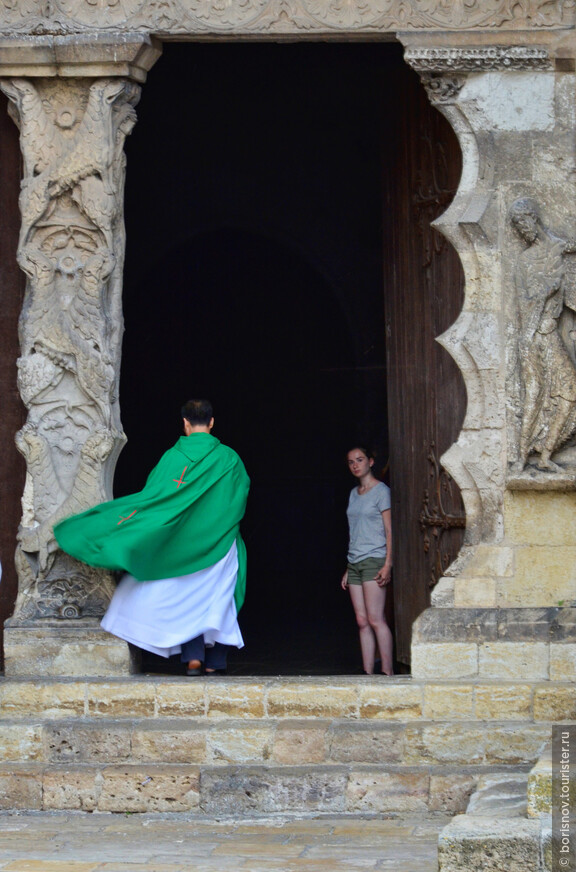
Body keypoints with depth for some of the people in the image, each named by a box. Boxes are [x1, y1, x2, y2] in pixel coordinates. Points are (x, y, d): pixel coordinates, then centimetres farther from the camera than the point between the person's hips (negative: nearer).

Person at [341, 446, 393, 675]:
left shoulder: (381, 491, -2)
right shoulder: (354, 494, 18)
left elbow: (389, 530, -6)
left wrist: (388, 565, -14)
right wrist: (348, 569, 17)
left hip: (373, 561, -7)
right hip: (354, 562, 7)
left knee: (375, 619, -12)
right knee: (362, 622, 2)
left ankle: (387, 671, -11)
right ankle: (367, 673, 1)